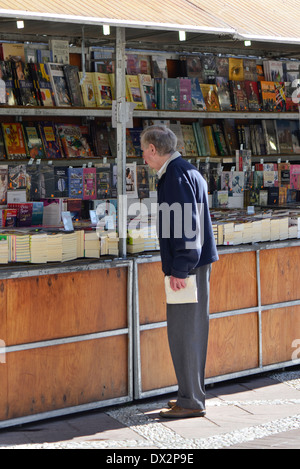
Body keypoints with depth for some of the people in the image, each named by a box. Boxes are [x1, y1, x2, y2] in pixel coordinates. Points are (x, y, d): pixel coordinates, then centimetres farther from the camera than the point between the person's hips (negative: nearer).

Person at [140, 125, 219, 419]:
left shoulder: (177, 175, -14)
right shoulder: (184, 171, 18)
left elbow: (187, 225, -21)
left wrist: (179, 269, -20)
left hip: (187, 266, -11)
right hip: (193, 263, 11)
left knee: (184, 332, -6)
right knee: (187, 332, 14)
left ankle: (191, 402, 0)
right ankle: (191, 395, 22)